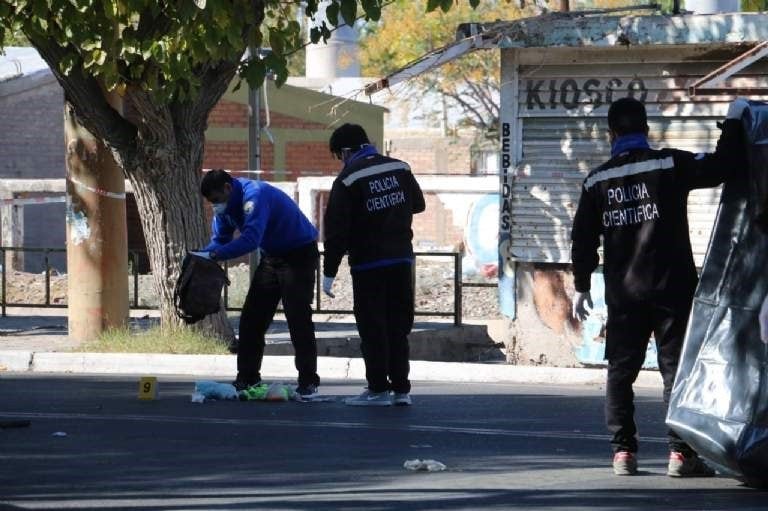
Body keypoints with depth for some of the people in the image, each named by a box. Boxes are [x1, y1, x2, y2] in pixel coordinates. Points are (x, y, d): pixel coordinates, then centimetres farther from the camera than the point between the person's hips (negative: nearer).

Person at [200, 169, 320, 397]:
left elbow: (251, 239, -39)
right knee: (252, 318, 6)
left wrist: (216, 254, -40)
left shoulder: (255, 195, -30)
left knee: (298, 317, -14)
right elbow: (219, 239, 6)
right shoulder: (225, 205, 0)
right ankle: (247, 378, 12)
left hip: (299, 254, -9)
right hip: (271, 257, 9)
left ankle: (308, 381, -12)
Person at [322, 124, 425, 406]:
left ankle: (378, 388, 0)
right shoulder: (400, 168, 4)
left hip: (368, 264, -5)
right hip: (402, 259, 5)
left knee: (372, 327, 1)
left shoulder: (347, 181, -11)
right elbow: (418, 204, 18)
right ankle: (401, 388, 11)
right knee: (398, 325, 11)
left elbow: (336, 230, -13)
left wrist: (329, 271, -9)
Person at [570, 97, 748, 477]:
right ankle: (681, 452, -5)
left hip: (622, 292, 3)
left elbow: (583, 239, 9)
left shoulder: (597, 181, 6)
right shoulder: (670, 166, -7)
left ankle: (623, 452, 6)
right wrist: (733, 123, -2)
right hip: (671, 288, -3)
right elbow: (722, 167, -15)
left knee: (621, 371, 10)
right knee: (676, 367, 0)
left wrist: (581, 287, 18)